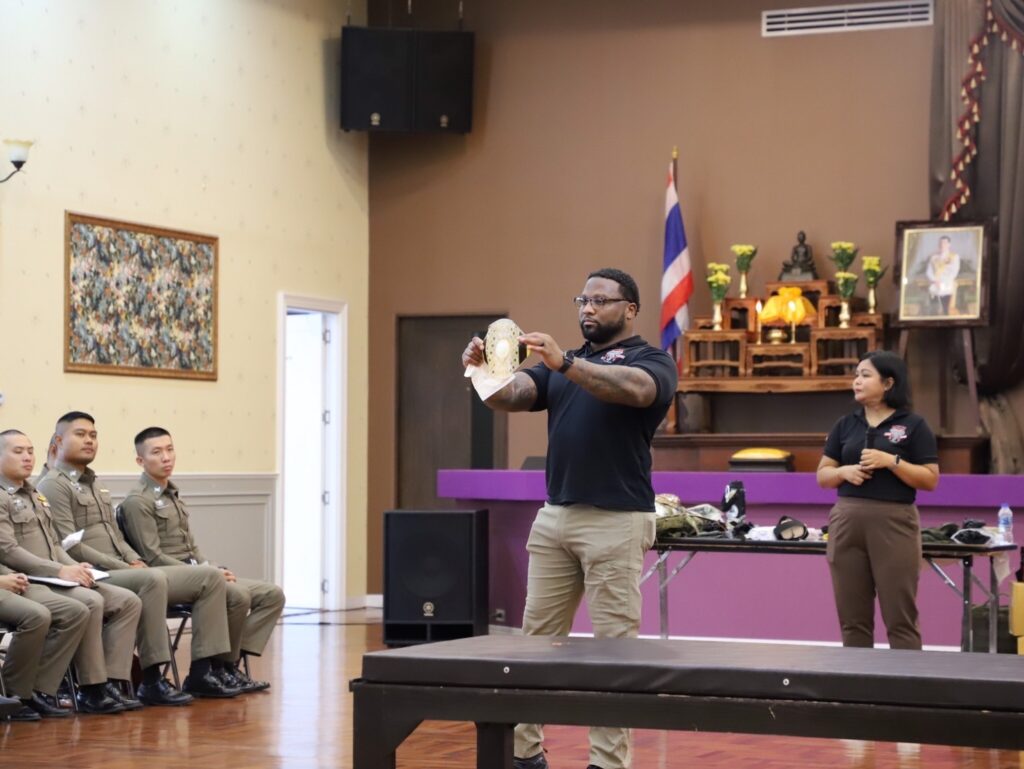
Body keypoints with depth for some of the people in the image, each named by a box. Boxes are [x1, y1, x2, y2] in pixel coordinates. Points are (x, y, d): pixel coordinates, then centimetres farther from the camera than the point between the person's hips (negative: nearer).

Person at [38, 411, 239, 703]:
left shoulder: (96, 485, 25)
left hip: (123, 572, 9)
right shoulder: (53, 485, -4)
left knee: (209, 576, -2)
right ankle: (151, 680, -33)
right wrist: (124, 567, -15)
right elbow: (71, 547, -14)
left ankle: (202, 670, -9)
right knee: (153, 578, -38)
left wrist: (135, 562, 3)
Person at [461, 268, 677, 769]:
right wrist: (482, 370, -20)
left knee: (613, 647, -2)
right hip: (554, 517, 6)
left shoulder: (651, 361, 0)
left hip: (615, 521, -6)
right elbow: (509, 397, 2)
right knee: (537, 639, 7)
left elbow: (633, 389, -23)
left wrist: (566, 363, -36)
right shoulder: (560, 366, 18)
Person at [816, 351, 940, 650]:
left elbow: (930, 480, -4)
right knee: (852, 618, 7)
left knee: (900, 618, -3)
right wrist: (843, 471, -7)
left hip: (894, 522, -4)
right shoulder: (846, 425, 12)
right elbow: (822, 476, 14)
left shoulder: (913, 425, 0)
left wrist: (891, 461, -15)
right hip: (847, 521, 4)